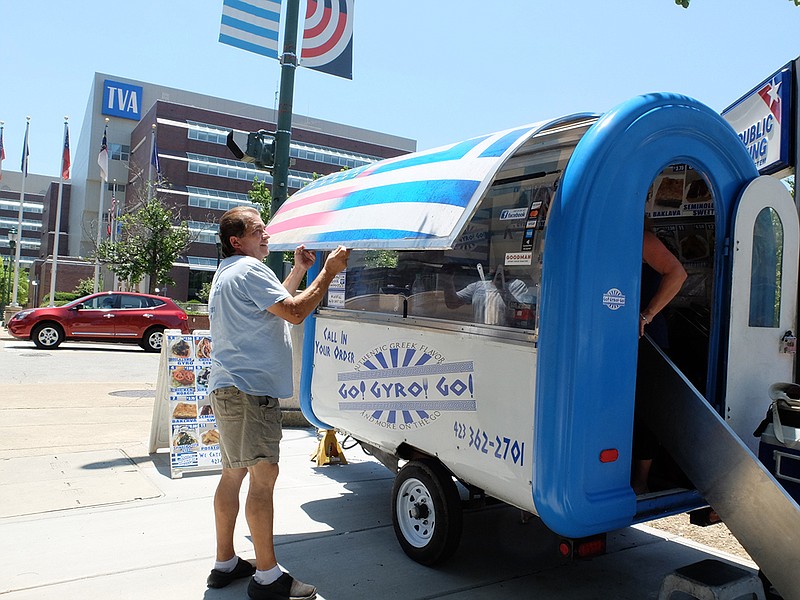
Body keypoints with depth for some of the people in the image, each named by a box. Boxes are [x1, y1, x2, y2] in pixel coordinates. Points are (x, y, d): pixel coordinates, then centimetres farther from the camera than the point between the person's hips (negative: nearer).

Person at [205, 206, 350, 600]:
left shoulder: (227, 273, 22)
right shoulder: (248, 270, -12)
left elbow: (273, 302, 29)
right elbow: (295, 312, -18)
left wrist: (298, 271, 25)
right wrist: (328, 272, -11)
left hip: (228, 387, 11)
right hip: (249, 389, -11)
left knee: (233, 473, 14)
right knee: (264, 475, -8)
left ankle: (225, 563, 24)